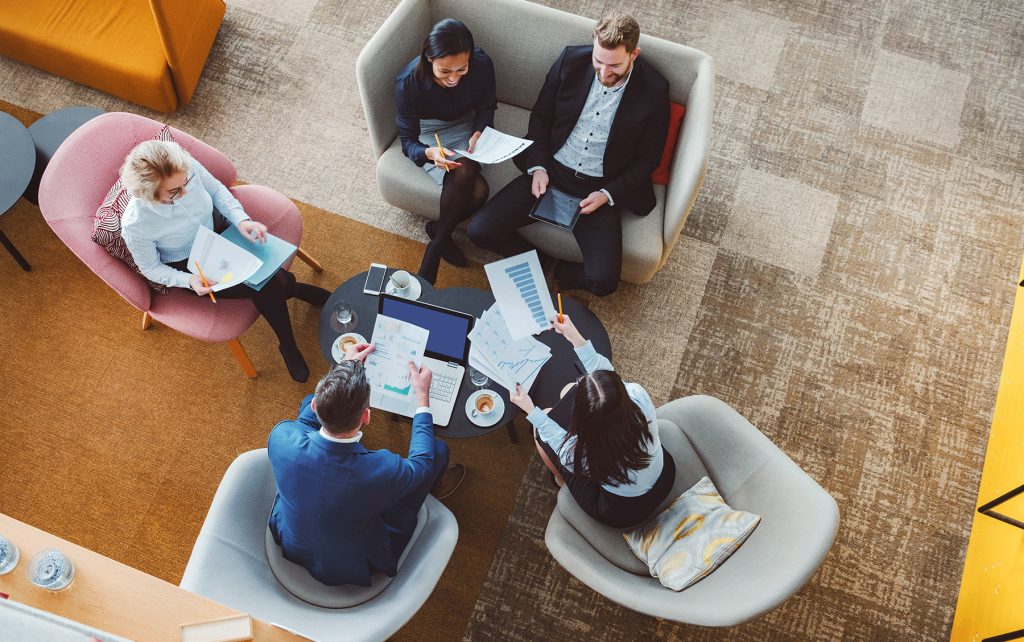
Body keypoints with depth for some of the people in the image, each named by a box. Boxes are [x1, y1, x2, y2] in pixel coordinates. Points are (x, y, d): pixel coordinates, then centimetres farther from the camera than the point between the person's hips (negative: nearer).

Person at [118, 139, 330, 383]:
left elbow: (216, 190, -4)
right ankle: (296, 290, 18)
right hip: (189, 267, -3)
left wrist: (242, 219, -20)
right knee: (266, 289, -18)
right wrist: (189, 281, -30)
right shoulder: (135, 225, -34)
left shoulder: (187, 166, -28)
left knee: (269, 273, -16)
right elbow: (151, 269, -14)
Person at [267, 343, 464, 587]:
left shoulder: (282, 438, -32)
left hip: (288, 542, 3)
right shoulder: (382, 470, -41)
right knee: (438, 449, 2)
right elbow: (422, 463, -14)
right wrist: (423, 397, -5)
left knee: (306, 399, 10)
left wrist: (343, 368, 1)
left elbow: (305, 420, -3)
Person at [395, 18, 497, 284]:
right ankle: (443, 237, -7)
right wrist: (430, 153, -40)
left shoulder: (482, 65, -21)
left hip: (465, 127, 3)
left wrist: (479, 133, -22)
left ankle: (438, 234, -6)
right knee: (477, 190, -31)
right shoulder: (409, 81, -28)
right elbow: (407, 140, -17)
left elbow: (486, 108, 0)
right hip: (428, 134, -3)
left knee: (465, 172, -31)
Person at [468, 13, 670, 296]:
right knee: (480, 230, -12)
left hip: (600, 188, -2)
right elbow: (541, 115, 6)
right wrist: (538, 167, -7)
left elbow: (647, 157, -2)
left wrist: (607, 195, -12)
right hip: (550, 171, 2)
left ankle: (561, 273, 15)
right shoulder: (571, 60, -5)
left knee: (603, 281, -20)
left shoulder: (654, 91, -11)